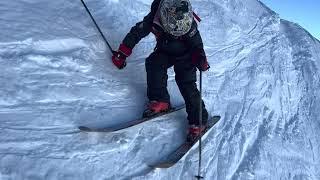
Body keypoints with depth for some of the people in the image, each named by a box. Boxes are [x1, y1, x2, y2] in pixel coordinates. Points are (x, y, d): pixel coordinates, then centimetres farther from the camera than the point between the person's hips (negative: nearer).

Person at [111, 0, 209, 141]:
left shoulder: (189, 25, -30)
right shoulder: (153, 19, -27)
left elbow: (197, 45, -19)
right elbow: (137, 32, -16)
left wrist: (201, 59, -39)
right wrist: (122, 53, -16)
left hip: (185, 55, -3)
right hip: (164, 51, 3)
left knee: (186, 83, -18)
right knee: (153, 63, -27)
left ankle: (198, 120, -9)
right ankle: (160, 101, -13)